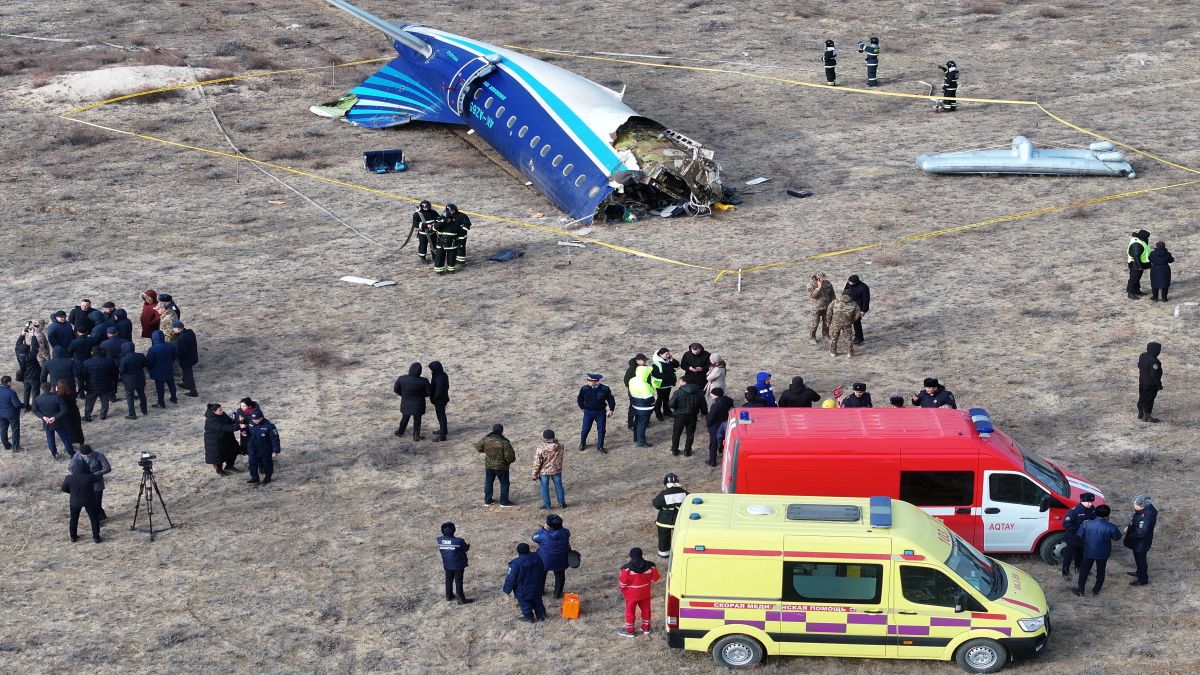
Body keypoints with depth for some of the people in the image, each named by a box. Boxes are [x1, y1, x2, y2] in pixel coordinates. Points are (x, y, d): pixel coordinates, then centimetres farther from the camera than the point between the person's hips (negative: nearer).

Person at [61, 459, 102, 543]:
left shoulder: (69, 478, -20)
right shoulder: (89, 477, -25)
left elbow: (64, 489, -4)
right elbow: (98, 479, -3)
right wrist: (89, 472, 9)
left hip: (75, 501, 1)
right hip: (89, 501, -1)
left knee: (74, 518, 22)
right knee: (94, 518, 14)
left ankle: (73, 536, 32)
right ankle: (96, 537, 17)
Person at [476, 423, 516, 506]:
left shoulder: (485, 440, -11)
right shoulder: (504, 442, -24)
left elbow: (478, 448, 6)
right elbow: (509, 456, -22)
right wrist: (512, 459, 2)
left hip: (489, 466, 4)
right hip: (501, 466, -4)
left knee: (488, 482, 19)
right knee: (504, 484, 12)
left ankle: (487, 500, 28)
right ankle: (504, 502, 18)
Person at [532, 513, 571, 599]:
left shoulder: (543, 535, -29)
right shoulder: (565, 533, -23)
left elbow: (534, 537, -10)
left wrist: (543, 529, -8)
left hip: (544, 560, -1)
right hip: (560, 561, 1)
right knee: (559, 576, 23)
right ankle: (557, 594, 34)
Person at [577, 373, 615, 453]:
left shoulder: (605, 389, -14)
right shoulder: (584, 389, -12)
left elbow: (610, 399, 1)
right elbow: (580, 399, 5)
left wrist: (611, 409, -2)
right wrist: (583, 408, 6)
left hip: (601, 413, 0)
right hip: (588, 413, 0)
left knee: (601, 430, 4)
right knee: (585, 429, 6)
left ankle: (600, 446, 21)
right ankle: (582, 444, 31)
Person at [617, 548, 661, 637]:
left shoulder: (627, 568, -25)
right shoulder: (649, 567, -13)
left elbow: (623, 582, -18)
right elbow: (654, 578, -1)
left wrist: (620, 587, 4)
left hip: (632, 594, -4)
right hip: (645, 593, 4)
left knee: (630, 611, 13)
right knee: (645, 609, 21)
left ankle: (629, 630, 23)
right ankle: (646, 627, 35)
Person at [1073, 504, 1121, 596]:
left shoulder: (1086, 524, -17)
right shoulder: (1111, 527, -21)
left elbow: (1080, 536, -5)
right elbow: (1117, 537, -5)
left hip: (1088, 552, 1)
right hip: (1103, 553, -1)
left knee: (1084, 570, 17)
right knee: (1100, 571, 19)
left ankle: (1080, 589, 22)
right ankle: (1096, 590, 28)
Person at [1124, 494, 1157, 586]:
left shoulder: (1146, 517, -39)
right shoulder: (1146, 509, -9)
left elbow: (1141, 533, -35)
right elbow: (1135, 520, 9)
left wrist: (1129, 536, -21)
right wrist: (1129, 527, -1)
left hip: (1141, 543, -9)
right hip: (1138, 542, 9)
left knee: (1140, 560, 12)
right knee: (1138, 558, 30)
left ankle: (1143, 580, 32)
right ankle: (1139, 572, 53)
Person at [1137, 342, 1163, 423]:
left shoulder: (1143, 356, -2)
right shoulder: (1153, 361, -30)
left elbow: (1139, 366, 13)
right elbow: (1154, 375, -28)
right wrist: (1159, 384, -17)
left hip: (1142, 381, 9)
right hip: (1150, 384, -9)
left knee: (1142, 398, 21)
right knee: (1149, 399, 4)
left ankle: (1140, 414, 35)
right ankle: (1147, 416, 14)